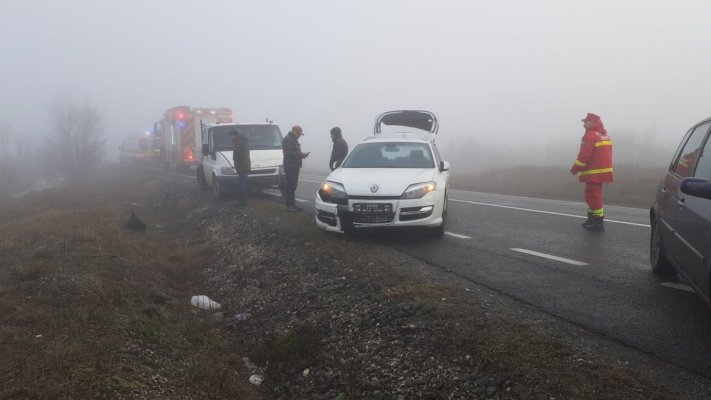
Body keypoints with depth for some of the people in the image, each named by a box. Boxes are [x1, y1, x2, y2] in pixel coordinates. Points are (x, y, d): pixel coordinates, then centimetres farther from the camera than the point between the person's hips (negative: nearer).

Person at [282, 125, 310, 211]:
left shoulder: (293, 139, 21)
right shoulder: (288, 139, -13)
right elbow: (290, 153, -22)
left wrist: (302, 154, 8)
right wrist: (302, 155, -14)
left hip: (295, 166, 11)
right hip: (290, 166, -11)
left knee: (293, 186, 12)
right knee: (290, 186, -10)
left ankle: (292, 204, 17)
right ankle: (289, 205, -10)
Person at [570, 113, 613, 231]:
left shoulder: (590, 135, -14)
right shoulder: (604, 134, 16)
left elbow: (584, 155, -19)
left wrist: (575, 168, -10)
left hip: (593, 172, -10)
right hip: (602, 170, 10)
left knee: (593, 196, -6)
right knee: (592, 195, 19)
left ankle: (598, 222, -7)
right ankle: (593, 218, 27)